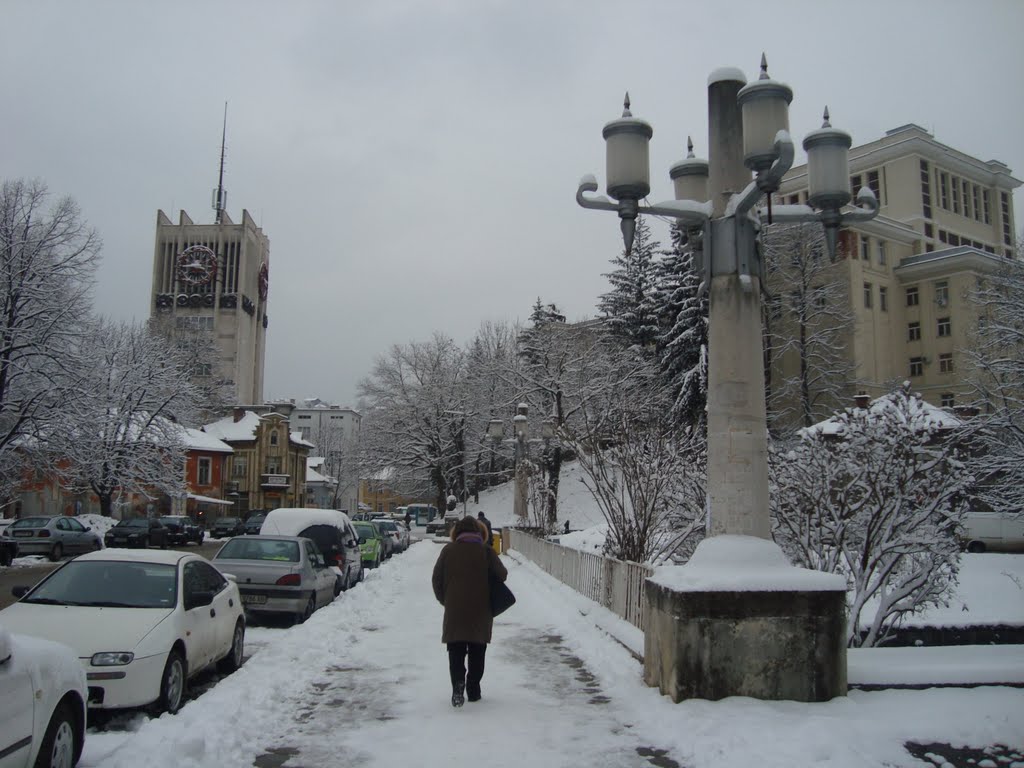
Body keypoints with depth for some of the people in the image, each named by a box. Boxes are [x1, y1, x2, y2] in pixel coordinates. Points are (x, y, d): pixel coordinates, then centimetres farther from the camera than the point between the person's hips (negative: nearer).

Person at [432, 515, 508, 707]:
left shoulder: (449, 550, -1)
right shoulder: (487, 552, -4)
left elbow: (436, 579, 3)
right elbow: (502, 576, 0)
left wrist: (444, 600, 16)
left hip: (454, 610, 0)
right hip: (481, 612, 0)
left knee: (456, 651, 4)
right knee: (477, 652, 13)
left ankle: (458, 684, -16)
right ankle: (473, 690, 16)